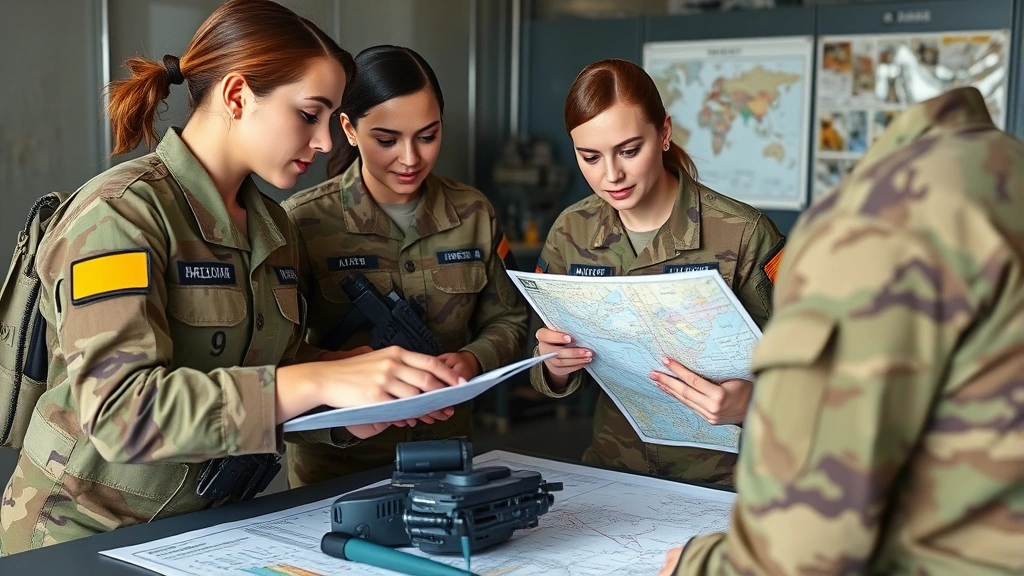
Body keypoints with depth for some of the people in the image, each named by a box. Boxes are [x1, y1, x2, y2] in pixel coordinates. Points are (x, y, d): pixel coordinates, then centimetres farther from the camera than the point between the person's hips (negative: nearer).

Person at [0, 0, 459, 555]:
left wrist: (345, 411, -5)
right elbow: (120, 411, -25)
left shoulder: (274, 227, 9)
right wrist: (319, 383, -31)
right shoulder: (121, 213, -14)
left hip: (206, 526, 6)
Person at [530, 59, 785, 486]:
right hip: (612, 471, 3)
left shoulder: (744, 235, -12)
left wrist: (747, 403, -25)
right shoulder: (570, 234, 1)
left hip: (722, 480, -3)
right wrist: (555, 369, -11)